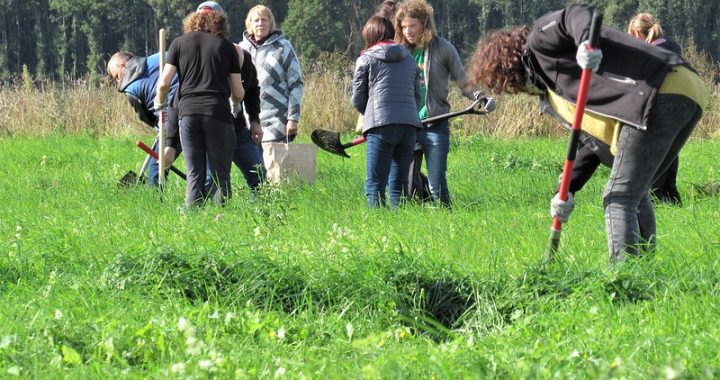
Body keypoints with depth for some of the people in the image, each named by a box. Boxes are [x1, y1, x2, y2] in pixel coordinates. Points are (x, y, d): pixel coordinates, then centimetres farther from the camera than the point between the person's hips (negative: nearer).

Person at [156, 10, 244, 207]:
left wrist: (159, 103, 25)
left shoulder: (179, 43, 12)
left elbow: (164, 83, 5)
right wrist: (234, 105, 34)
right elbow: (238, 93, 12)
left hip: (188, 113, 1)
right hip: (218, 113, -1)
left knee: (194, 176, 6)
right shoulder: (227, 46, 12)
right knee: (220, 176, 1)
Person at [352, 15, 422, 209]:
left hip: (381, 126, -5)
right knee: (400, 184, 11)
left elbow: (357, 99, 6)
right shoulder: (409, 59, 18)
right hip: (409, 124, 5)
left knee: (375, 185, -5)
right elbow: (417, 96, 19)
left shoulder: (365, 59, 4)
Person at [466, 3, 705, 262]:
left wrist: (585, 42, -35)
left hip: (660, 93, -10)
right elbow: (593, 139, 28)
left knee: (619, 198, -9)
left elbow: (577, 14, -13)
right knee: (634, 192, 24)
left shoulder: (539, 40, 7)